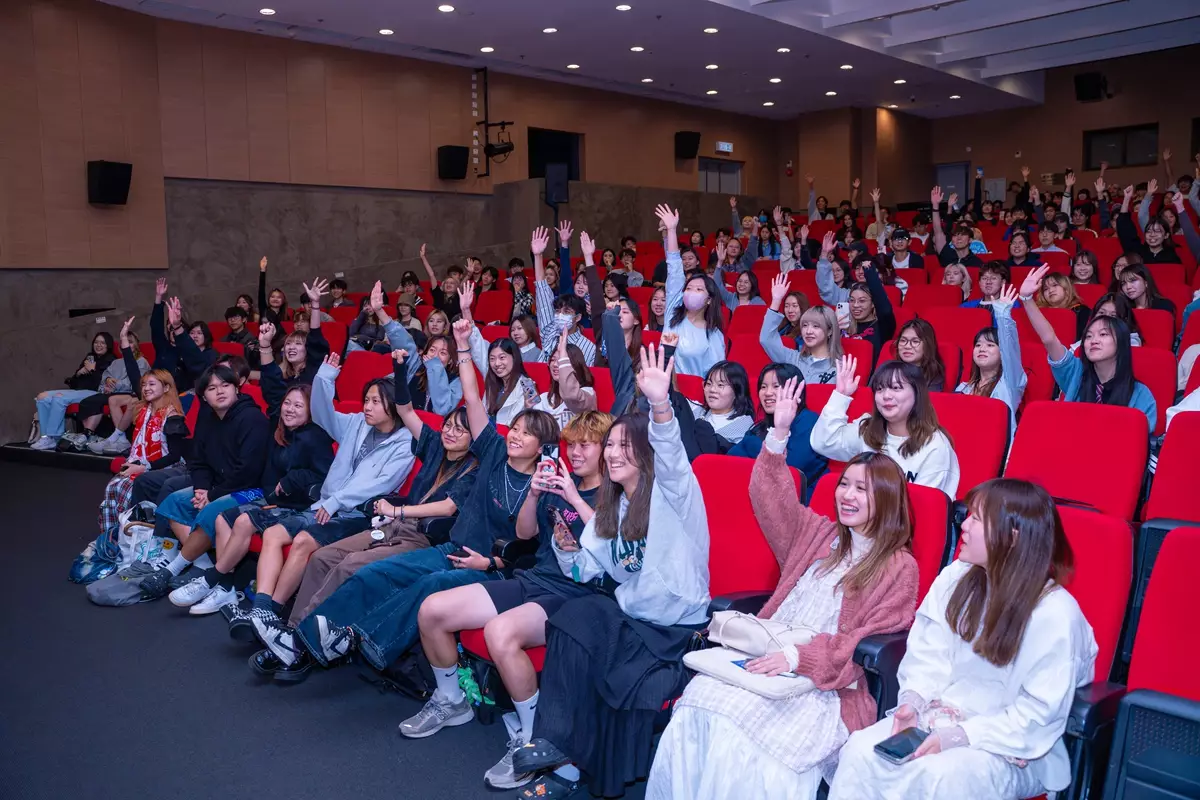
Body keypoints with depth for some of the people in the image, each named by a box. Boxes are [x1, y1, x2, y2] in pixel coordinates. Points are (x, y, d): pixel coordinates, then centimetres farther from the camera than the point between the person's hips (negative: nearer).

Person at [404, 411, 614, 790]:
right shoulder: (560, 481, 15)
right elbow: (524, 532, 13)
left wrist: (574, 498, -24)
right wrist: (534, 494, -6)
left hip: (575, 595, -7)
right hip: (533, 580, 8)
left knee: (500, 632, -38)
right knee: (431, 611, -4)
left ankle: (530, 737, -18)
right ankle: (451, 701, 19)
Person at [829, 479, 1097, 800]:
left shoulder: (1056, 613, -15)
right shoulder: (955, 579, 3)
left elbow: (1039, 713, -17)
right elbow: (928, 656, 4)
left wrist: (963, 736, -22)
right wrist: (914, 700, -14)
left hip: (1011, 747, -5)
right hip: (940, 717, 5)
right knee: (860, 750, -21)